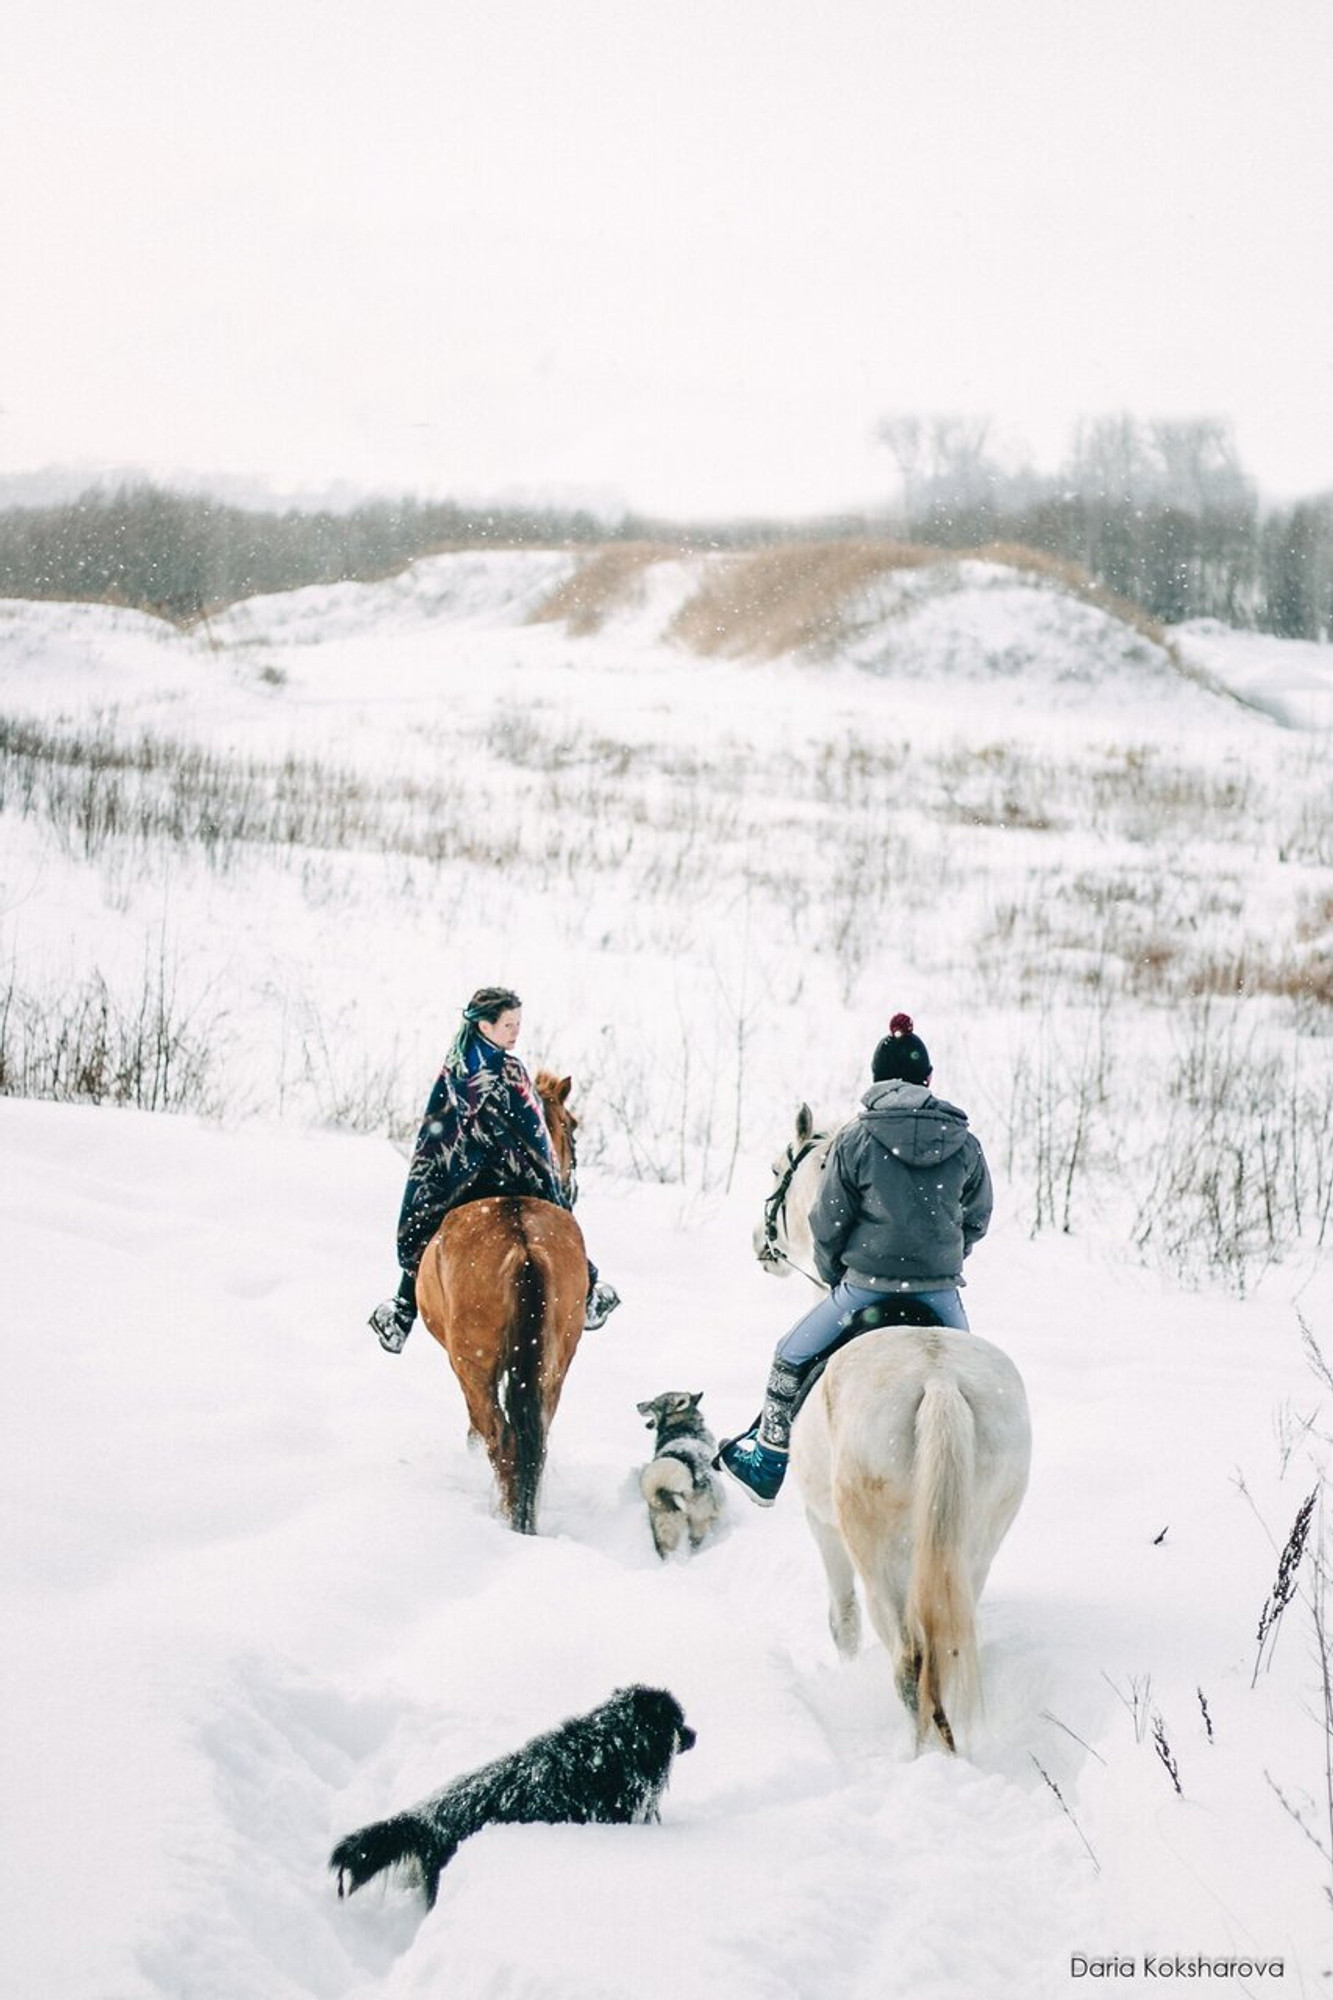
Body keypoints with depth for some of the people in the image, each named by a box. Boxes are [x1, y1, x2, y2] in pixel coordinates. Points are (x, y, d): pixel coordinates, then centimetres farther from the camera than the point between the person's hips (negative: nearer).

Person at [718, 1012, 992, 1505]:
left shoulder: (855, 1139, -8)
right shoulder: (966, 1146, 0)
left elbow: (829, 1223, -3)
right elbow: (976, 1222, 9)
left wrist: (834, 1274, 14)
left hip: (867, 1283, -2)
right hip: (941, 1288, 2)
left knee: (791, 1358, 17)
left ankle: (766, 1463, 22)